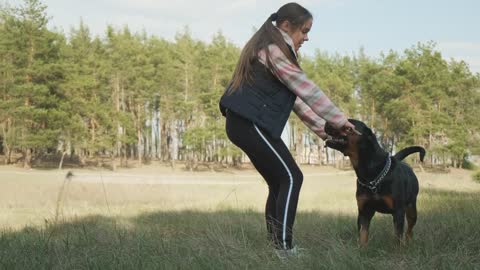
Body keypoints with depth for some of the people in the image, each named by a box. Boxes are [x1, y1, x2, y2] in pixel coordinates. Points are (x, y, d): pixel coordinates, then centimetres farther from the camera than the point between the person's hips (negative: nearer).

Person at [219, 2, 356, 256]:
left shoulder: (268, 48, 21)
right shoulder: (274, 49, -11)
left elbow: (294, 97, 20)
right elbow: (306, 90, -13)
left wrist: (321, 128, 16)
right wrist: (339, 120, -7)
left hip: (244, 122, 10)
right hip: (251, 123, -10)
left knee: (279, 183, 11)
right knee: (291, 178, -9)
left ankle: (275, 245, 13)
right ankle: (284, 246, -11)